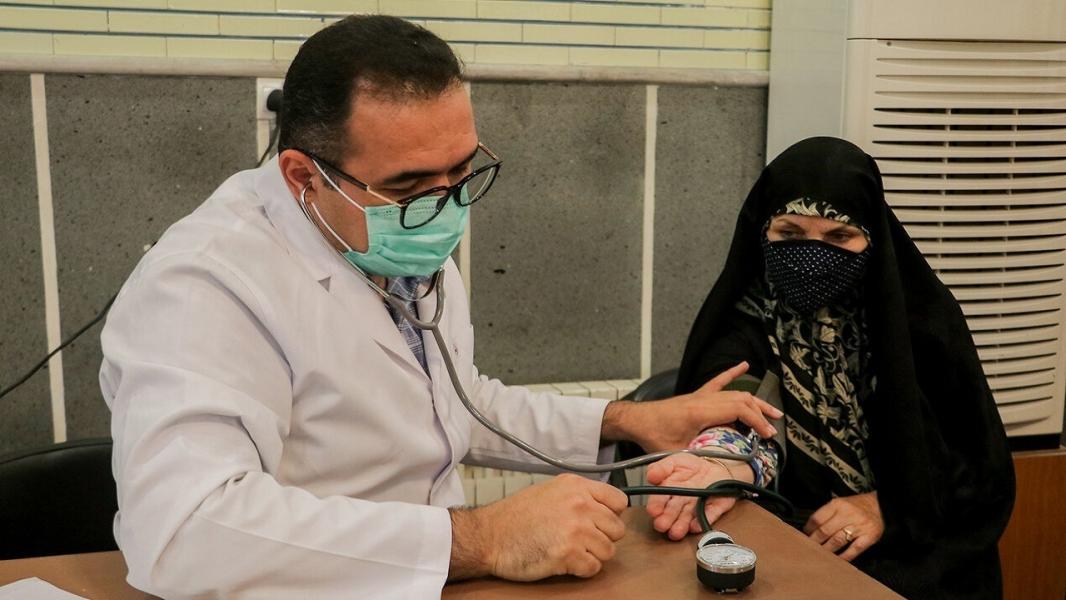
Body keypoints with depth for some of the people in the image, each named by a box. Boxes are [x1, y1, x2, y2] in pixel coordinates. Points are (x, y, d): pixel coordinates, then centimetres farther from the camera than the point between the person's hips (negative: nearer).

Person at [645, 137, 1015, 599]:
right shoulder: (744, 317, -4)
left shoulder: (923, 314, -1)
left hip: (914, 555, 1)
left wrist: (889, 507, -13)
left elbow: (985, 463, 1)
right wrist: (727, 465, -45)